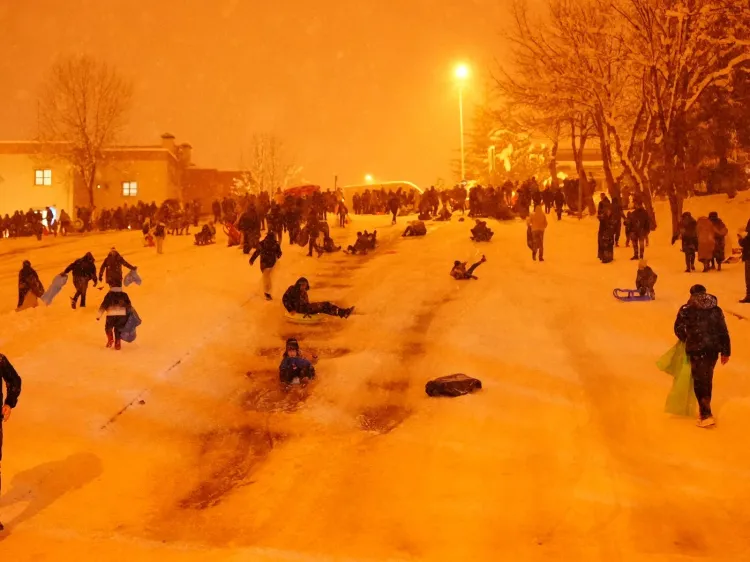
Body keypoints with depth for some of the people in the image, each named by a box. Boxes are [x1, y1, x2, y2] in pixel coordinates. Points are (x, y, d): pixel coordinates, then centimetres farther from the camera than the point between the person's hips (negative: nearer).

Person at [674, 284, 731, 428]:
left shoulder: (686, 310, -3)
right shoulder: (716, 310, 7)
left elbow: (679, 329, -3)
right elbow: (723, 331, 5)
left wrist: (686, 339, 19)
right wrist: (726, 351, 11)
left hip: (696, 349, -4)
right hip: (713, 348, 4)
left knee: (699, 381, 0)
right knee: (707, 379, 19)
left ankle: (706, 415, -9)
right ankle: (705, 409, 31)